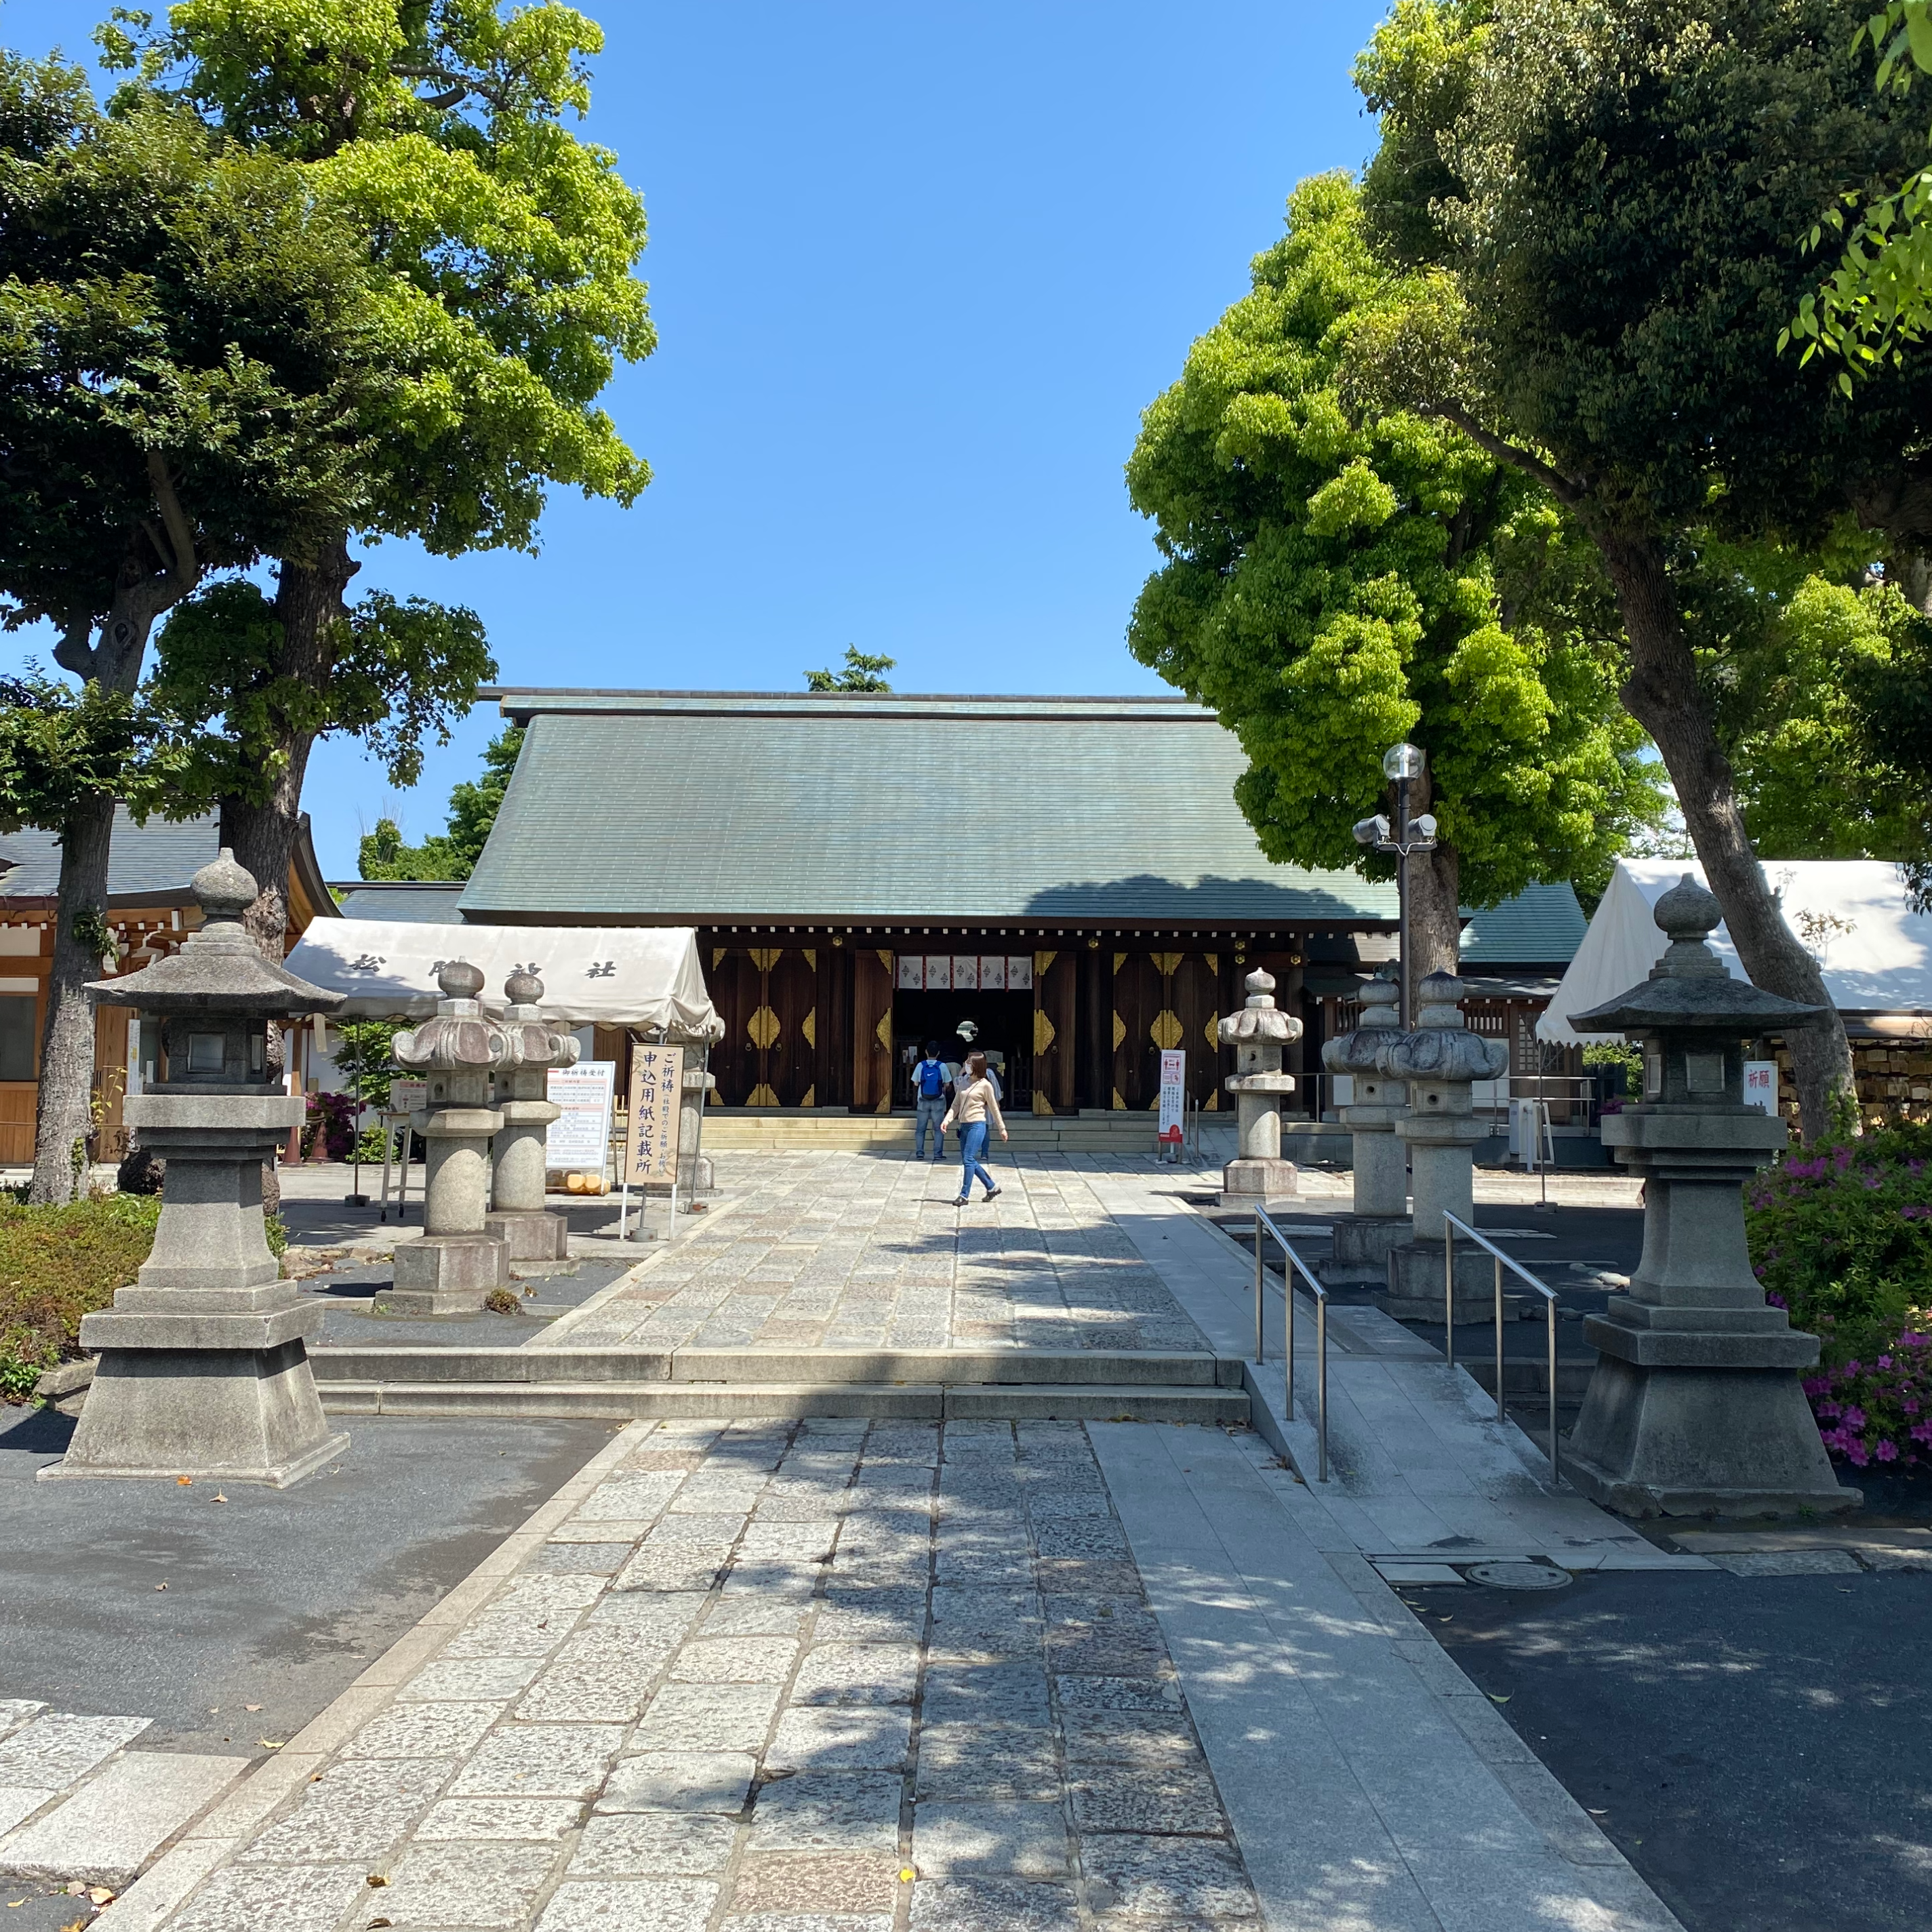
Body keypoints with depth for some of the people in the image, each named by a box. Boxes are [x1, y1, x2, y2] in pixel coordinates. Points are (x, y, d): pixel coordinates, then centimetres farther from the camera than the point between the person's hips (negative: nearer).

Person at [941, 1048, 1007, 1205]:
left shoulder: (985, 1085, -4)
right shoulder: (964, 1082, 12)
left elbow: (994, 1108, 2)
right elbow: (956, 1104, 12)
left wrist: (1002, 1129, 6)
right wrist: (947, 1120, -2)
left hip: (977, 1125, -7)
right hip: (964, 1125, 7)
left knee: (968, 1159, -12)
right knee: (969, 1161, 10)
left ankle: (964, 1195, -7)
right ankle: (992, 1188, 24)